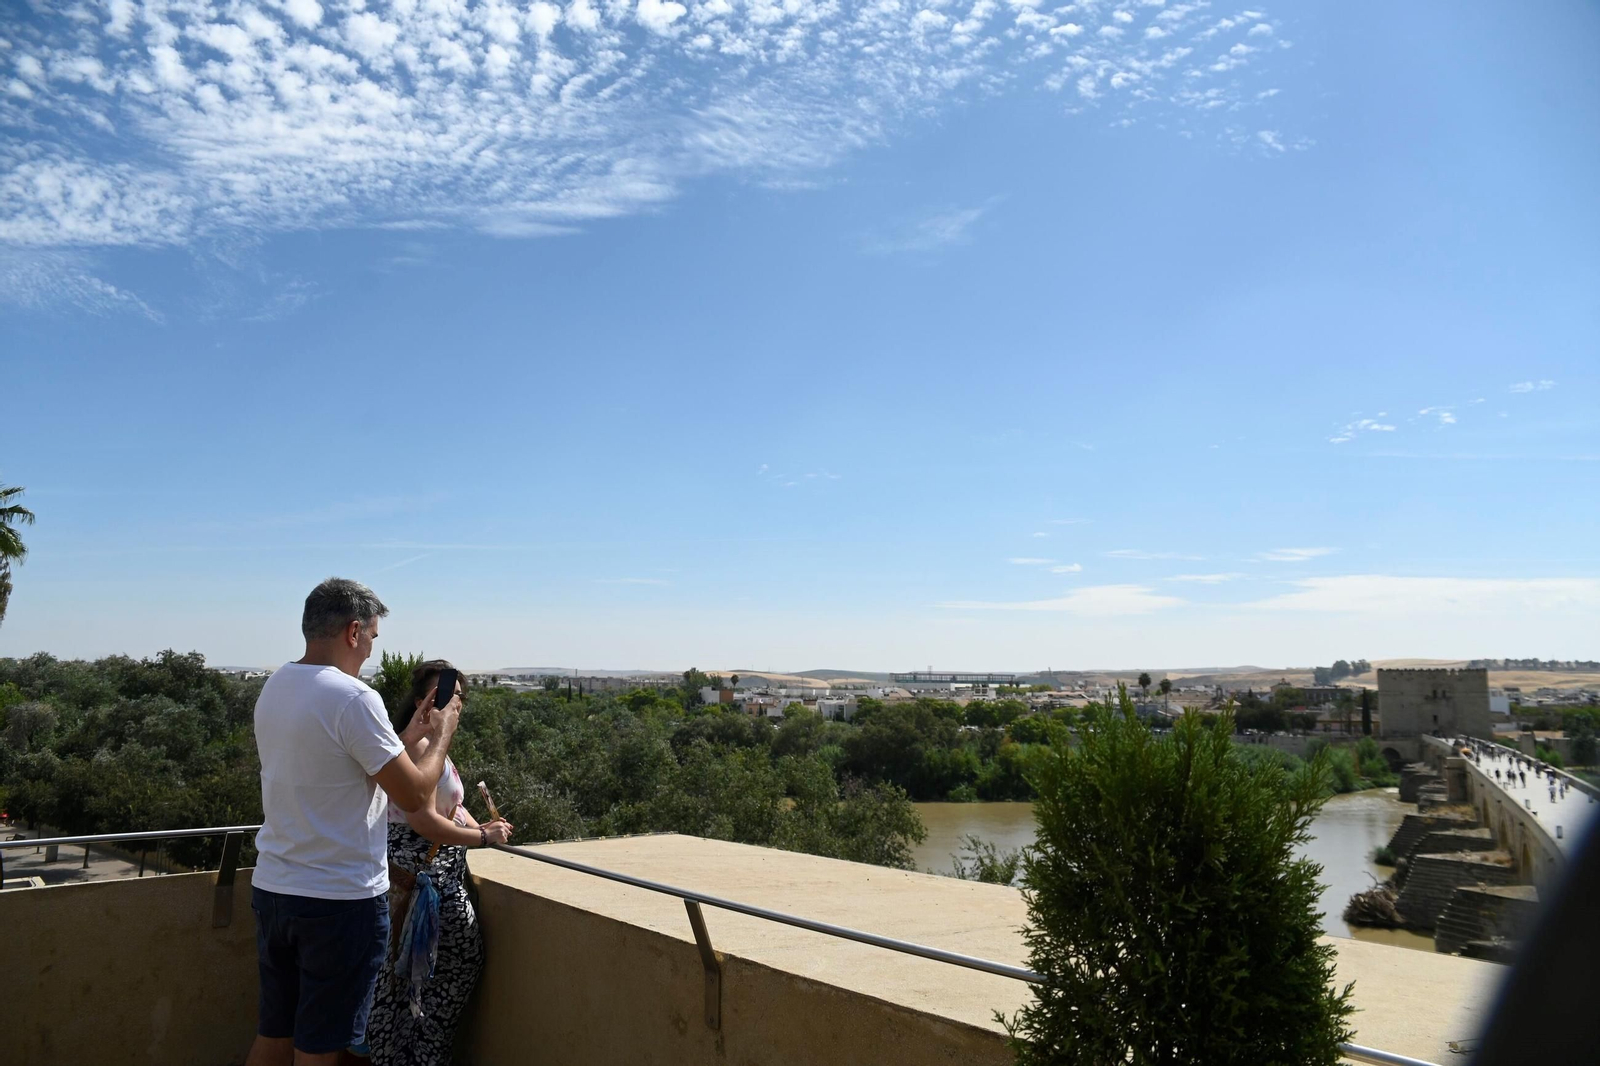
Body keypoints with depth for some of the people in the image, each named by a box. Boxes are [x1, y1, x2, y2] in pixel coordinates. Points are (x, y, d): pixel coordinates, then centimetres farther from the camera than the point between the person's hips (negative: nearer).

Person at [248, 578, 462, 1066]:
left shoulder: (274, 687, 5)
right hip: (341, 900, -7)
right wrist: (442, 733, -2)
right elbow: (415, 794, -18)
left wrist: (415, 735, 19)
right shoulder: (353, 699, -20)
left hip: (271, 889, 7)